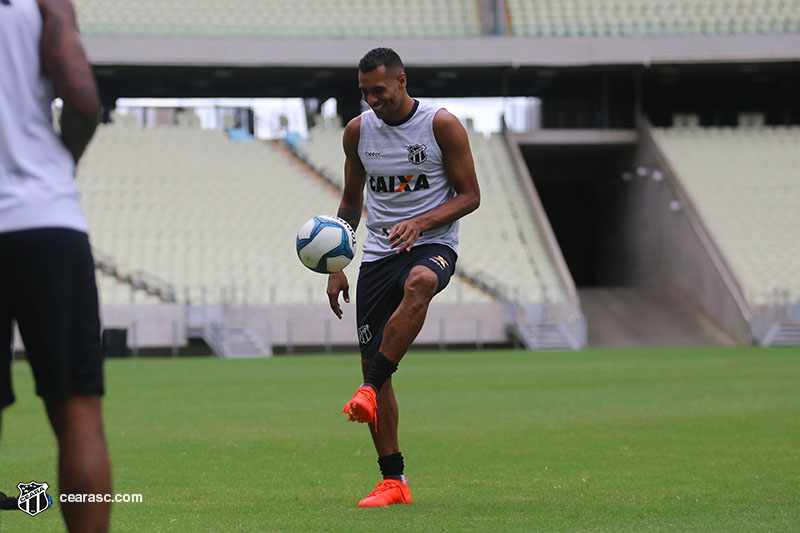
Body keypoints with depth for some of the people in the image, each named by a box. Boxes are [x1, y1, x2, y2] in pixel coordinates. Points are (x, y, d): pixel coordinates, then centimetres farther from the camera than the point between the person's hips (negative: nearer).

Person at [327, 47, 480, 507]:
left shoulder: (442, 125, -5)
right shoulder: (358, 130, 7)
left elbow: (469, 196, -4)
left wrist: (420, 223, -20)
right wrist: (336, 266, 12)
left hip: (433, 244, -4)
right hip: (378, 253, 4)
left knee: (419, 283, -42)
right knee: (372, 363, -3)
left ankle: (370, 391, -41)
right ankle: (393, 482, 5)